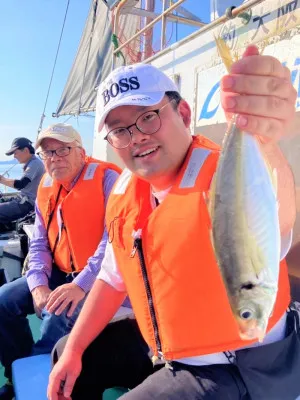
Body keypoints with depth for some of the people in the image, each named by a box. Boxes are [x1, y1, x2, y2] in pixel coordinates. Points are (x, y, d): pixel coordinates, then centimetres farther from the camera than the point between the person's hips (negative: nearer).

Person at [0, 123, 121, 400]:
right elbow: (39, 244, 8)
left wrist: (82, 284, -30)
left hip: (97, 278, -7)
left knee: (59, 315, -29)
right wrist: (38, 284, -9)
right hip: (61, 273, 8)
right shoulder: (45, 188, 8)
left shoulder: (106, 178, -14)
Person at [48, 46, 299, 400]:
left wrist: (261, 147, -72)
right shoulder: (122, 194, -4)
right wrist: (73, 351, 7)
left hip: (239, 367, -6)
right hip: (159, 348, 7)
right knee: (71, 358, 15)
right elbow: (113, 279, 7)